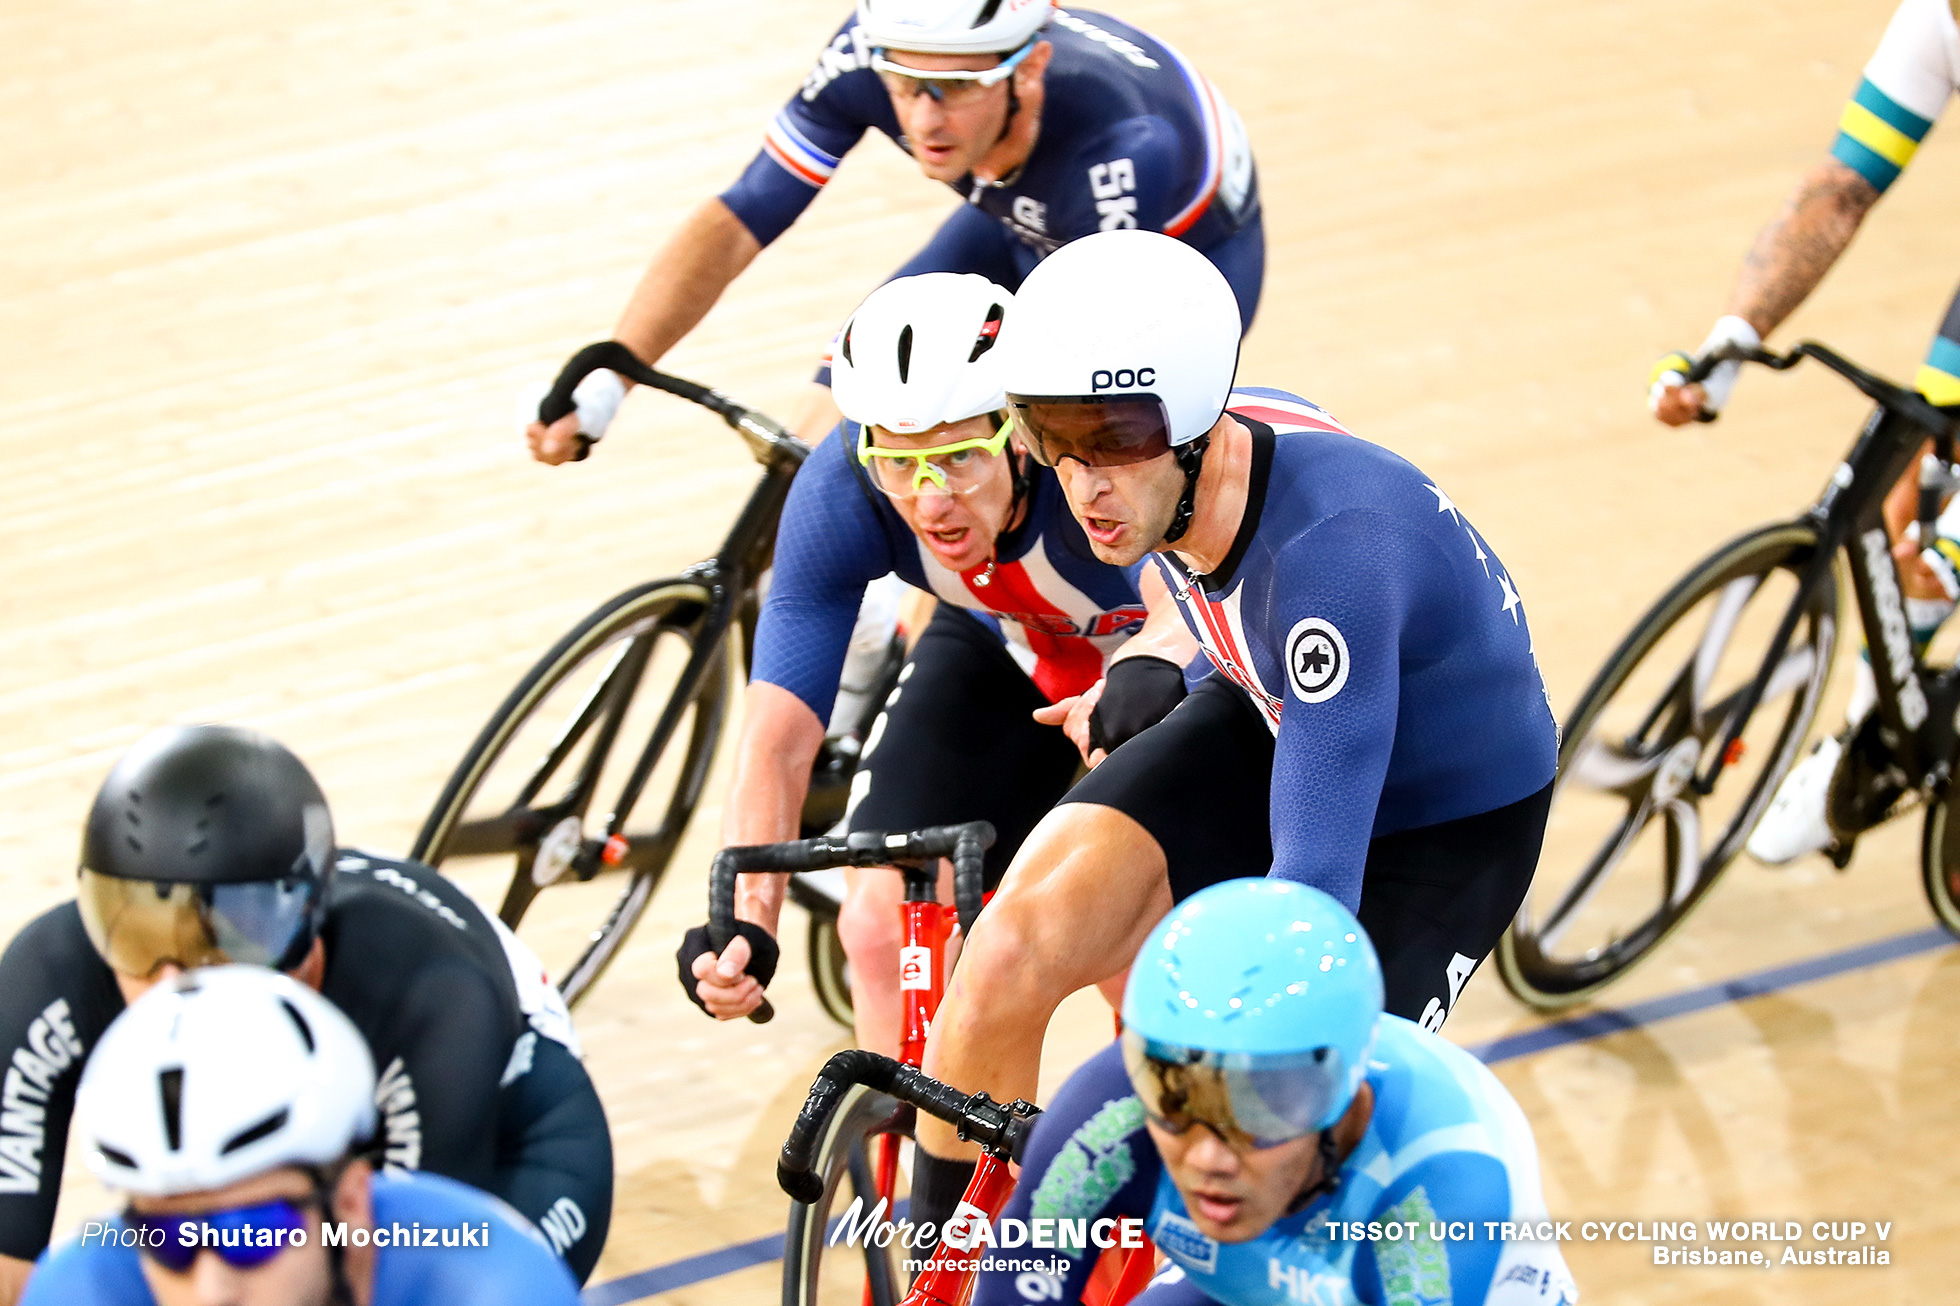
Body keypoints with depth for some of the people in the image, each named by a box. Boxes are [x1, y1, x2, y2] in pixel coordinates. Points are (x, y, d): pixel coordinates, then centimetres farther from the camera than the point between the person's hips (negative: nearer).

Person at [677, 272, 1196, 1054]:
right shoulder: (839, 494, -30)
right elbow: (778, 734, -30)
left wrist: (1148, 666, -80)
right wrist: (742, 926, -44)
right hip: (1007, 648, 3)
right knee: (884, 922, -11)